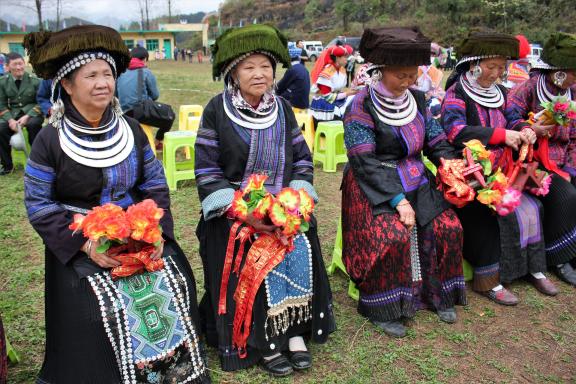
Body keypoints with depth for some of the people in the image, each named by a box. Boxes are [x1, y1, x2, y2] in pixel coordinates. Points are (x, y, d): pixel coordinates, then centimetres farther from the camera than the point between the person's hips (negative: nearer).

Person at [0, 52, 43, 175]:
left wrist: (27, 116, -20)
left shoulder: (34, 80, -4)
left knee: (34, 124, -36)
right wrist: (10, 120, -15)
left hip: (31, 112, -3)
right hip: (12, 113, 3)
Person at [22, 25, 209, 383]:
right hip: (80, 245, -3)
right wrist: (86, 244, -18)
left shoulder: (131, 130, 4)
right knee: (106, 305, -20)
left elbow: (155, 185, 5)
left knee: (175, 283, -10)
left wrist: (157, 232, -11)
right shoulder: (50, 140, -6)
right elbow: (39, 205, -6)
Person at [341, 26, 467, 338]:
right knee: (394, 235, -27)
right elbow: (365, 162, -18)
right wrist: (398, 199, -24)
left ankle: (438, 294, 10)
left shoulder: (417, 100, 8)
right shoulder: (361, 107, -12)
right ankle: (382, 309, -8)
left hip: (415, 181, 6)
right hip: (375, 186, -6)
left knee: (449, 228, -11)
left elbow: (438, 142, 11)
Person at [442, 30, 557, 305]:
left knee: (530, 207, -7)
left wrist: (523, 132, -9)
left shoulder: (499, 93, 14)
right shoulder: (456, 94, -8)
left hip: (499, 171, 7)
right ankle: (488, 280, -11)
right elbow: (456, 132, -24)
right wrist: (502, 135, -26)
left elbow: (509, 123, 16)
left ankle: (533, 268, 9)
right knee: (490, 211, -24)